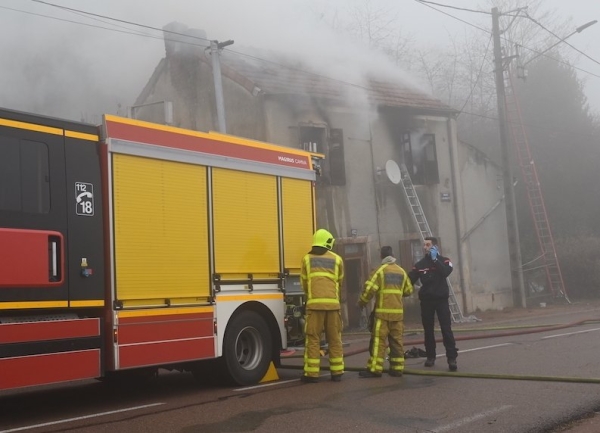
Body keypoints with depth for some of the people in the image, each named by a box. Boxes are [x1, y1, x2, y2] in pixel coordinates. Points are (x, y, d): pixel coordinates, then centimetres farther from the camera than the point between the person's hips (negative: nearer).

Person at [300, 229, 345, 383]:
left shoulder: (307, 259, 10)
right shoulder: (337, 259, 12)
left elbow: (304, 283, 14)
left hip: (314, 303, -1)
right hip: (333, 303, 1)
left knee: (313, 338, 2)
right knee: (334, 339, 9)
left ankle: (312, 373, 1)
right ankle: (337, 372, 13)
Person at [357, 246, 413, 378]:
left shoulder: (380, 270, -6)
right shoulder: (402, 271, 11)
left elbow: (370, 289, -13)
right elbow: (409, 290, 17)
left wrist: (362, 302, 1)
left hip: (383, 312, -5)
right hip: (398, 312, 5)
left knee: (378, 341, -5)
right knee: (396, 341, 9)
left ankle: (374, 369, -7)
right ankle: (397, 368, 9)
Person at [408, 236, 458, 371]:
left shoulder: (444, 261, 2)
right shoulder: (420, 264, 8)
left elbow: (445, 272, -20)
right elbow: (410, 280, 1)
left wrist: (435, 259, -18)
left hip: (441, 299, -3)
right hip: (426, 300, 3)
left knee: (446, 329, -9)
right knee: (428, 330, 7)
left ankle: (452, 358, -9)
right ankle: (430, 357, 19)